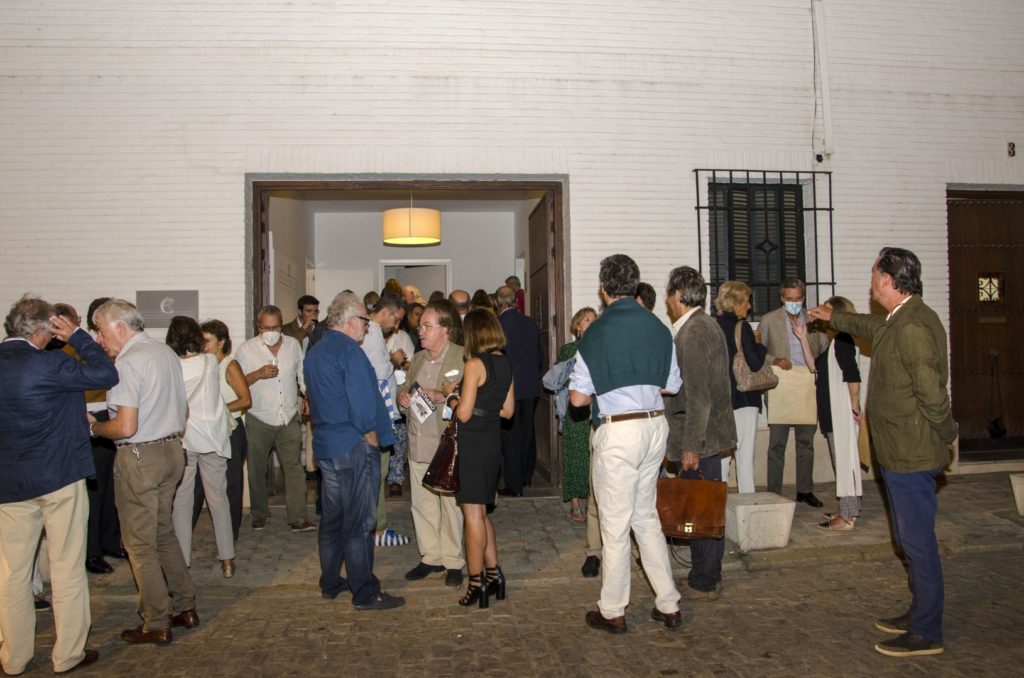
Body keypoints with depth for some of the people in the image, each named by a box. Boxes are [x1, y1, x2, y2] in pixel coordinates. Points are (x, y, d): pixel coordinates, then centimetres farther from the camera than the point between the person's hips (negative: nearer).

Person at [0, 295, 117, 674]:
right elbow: (106, 375, -18)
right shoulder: (46, 364, -18)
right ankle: (68, 654, 15)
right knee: (67, 567, 6)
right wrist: (76, 336, -10)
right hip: (59, 477, -5)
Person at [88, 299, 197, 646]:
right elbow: (180, 412, 16)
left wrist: (93, 426, -5)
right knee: (164, 533, 19)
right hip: (172, 450, 8)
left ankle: (157, 625, 13)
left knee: (140, 543, 4)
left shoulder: (128, 362, -17)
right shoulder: (166, 352, 9)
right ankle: (185, 607, 26)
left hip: (140, 457, -8)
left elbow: (126, 427, -22)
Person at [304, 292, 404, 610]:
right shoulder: (349, 350, -16)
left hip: (324, 446, 9)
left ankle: (330, 584, 28)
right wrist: (372, 438, -10)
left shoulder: (314, 352, 13)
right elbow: (363, 403, -22)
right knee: (359, 523, -2)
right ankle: (365, 593, 5)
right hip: (354, 446, -9)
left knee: (332, 518, 17)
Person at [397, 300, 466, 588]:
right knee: (421, 502, 12)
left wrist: (440, 396, -23)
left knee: (450, 502, 2)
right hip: (418, 443, 7)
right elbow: (405, 388, 25)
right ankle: (431, 557, 25)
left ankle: (453, 561, 15)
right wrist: (402, 397, 3)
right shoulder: (417, 359, 15)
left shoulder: (463, 357, -9)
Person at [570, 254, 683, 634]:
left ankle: (613, 612, 19)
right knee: (646, 517, 19)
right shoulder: (659, 328, 4)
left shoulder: (597, 332, -10)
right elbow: (672, 385, 12)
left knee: (615, 524, 5)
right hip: (655, 425, 6)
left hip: (617, 431, -5)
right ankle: (668, 605, 24)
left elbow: (577, 398, -9)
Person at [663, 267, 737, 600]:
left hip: (699, 438, -10)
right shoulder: (706, 325, 14)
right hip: (707, 435, 10)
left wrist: (691, 446, -19)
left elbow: (698, 395, -21)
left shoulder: (693, 332, -17)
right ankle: (707, 576, 26)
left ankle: (703, 584, 9)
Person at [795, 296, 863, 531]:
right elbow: (815, 366, 14)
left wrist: (855, 408, -16)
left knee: (844, 459, -4)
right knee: (841, 460, 14)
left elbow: (853, 377, -21)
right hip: (831, 412, 10)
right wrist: (803, 338, 11)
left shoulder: (843, 340, -15)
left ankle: (847, 517, 1)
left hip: (841, 412, -10)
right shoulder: (835, 341, 15)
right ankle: (848, 510, 23)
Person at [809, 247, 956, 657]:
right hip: (900, 454, 10)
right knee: (910, 539, 19)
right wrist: (834, 318, 48)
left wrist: (942, 436, -9)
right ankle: (920, 613, 33)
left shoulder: (913, 328, -23)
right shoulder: (897, 322, 10)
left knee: (917, 541, 0)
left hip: (912, 455, -10)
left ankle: (926, 634, 11)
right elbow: (871, 327, 34)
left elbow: (933, 393, -24)